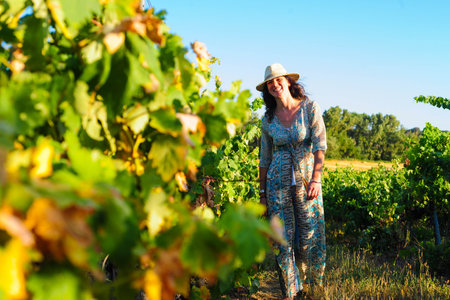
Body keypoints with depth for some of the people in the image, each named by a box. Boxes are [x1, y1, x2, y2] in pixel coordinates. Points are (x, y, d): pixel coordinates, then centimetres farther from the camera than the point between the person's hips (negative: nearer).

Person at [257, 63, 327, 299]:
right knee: (283, 240, 1)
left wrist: (316, 179, -20)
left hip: (306, 181, -2)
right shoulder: (268, 120, 5)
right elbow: (265, 158, 12)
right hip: (278, 184, 2)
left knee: (311, 238, 2)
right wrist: (262, 192, 12)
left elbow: (320, 145, -10)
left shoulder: (310, 109, -3)